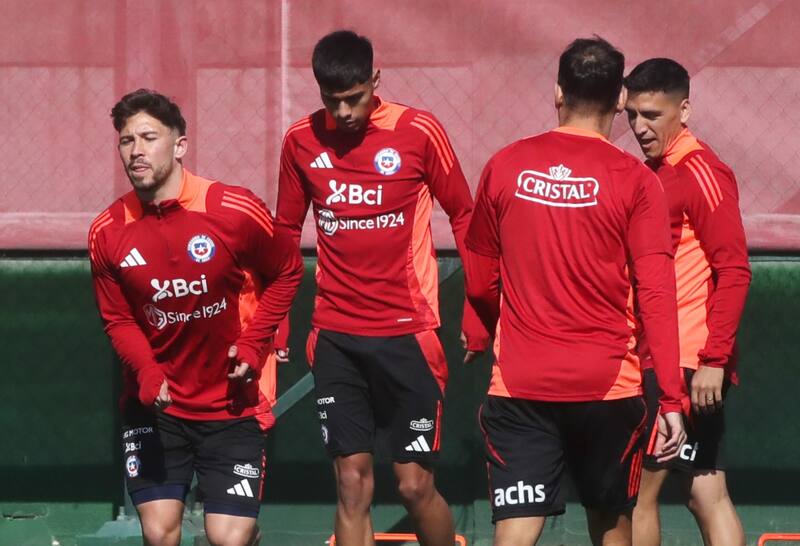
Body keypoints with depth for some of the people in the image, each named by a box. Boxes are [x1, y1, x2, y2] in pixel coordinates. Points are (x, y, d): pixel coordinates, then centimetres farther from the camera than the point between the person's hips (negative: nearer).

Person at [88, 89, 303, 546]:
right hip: (155, 407, 2)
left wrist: (254, 343, -8)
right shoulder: (108, 233, -6)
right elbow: (118, 320, 5)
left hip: (233, 403, -2)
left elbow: (287, 272, 3)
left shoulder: (236, 211, -14)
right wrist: (146, 372, -16)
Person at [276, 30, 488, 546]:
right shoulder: (301, 140, 3)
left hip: (408, 333, -3)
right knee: (352, 484, 1)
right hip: (335, 338, 3)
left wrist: (477, 310, -2)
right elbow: (286, 232, 14)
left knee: (416, 484, -2)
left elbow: (464, 217, 2)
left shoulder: (419, 132, -6)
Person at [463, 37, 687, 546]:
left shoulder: (504, 167, 2)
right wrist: (672, 399, -6)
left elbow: (480, 286, 10)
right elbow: (657, 295, -9)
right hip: (608, 388, -1)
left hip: (519, 388, 1)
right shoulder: (634, 179, -5)